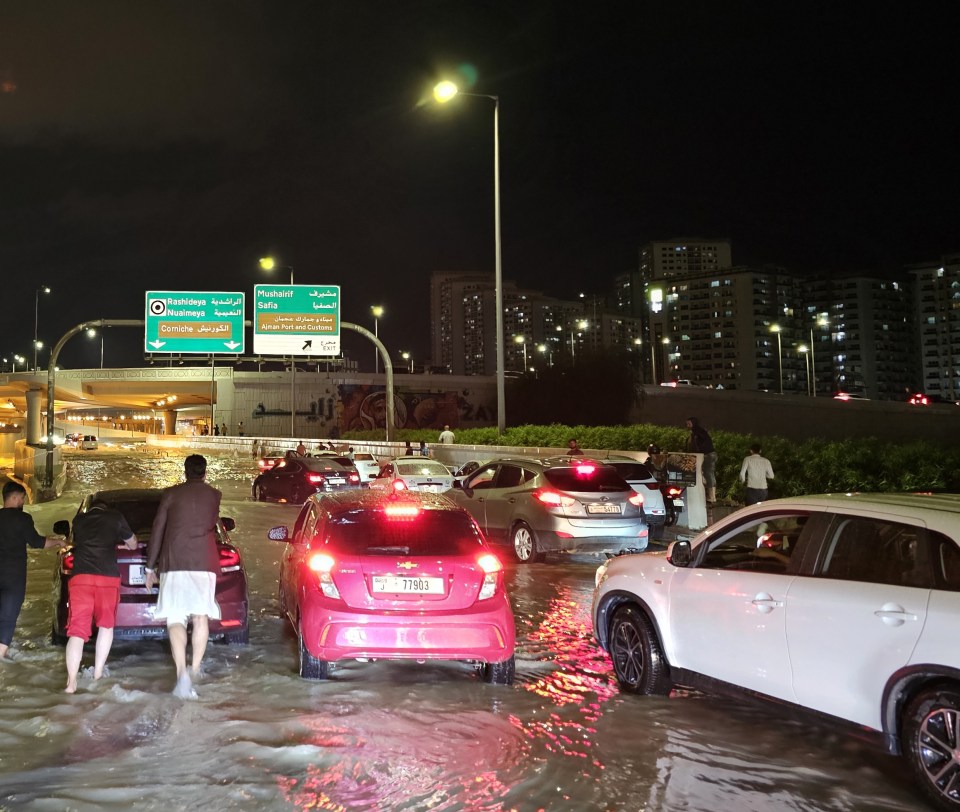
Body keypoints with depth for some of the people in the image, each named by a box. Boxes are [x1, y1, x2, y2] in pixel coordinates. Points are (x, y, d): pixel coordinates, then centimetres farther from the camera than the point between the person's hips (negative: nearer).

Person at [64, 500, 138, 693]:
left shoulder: (79, 520, 21)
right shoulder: (115, 517, 14)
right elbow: (133, 545, 25)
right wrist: (118, 542, 48)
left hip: (80, 577, 1)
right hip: (108, 578, -1)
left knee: (77, 631, -1)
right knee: (106, 625, 19)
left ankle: (71, 682, -15)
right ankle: (97, 673, 15)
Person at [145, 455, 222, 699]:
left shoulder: (171, 494, 6)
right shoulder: (214, 495, 10)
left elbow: (157, 531, 5)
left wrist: (150, 567, 11)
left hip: (173, 562, -1)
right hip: (204, 562, 1)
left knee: (176, 619, -3)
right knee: (201, 617, 10)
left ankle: (182, 672, -20)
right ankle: (194, 669, 9)